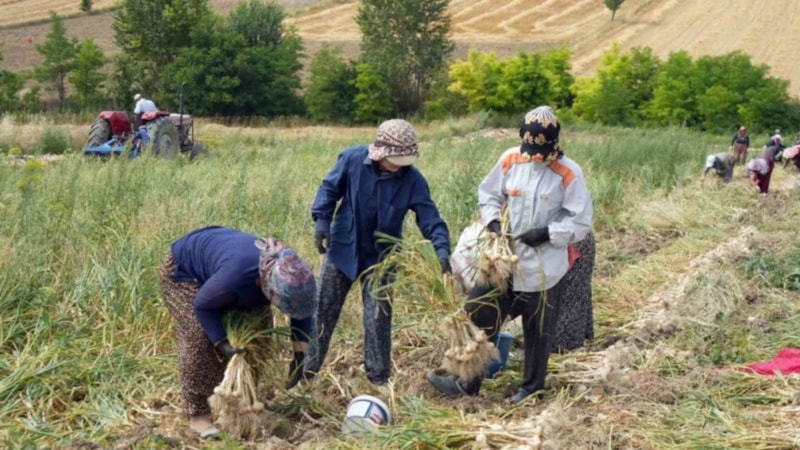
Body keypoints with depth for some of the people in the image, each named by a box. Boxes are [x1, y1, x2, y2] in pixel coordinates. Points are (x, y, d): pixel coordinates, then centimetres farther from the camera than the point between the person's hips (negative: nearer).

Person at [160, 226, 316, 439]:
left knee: (260, 326, 0)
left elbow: (302, 312, -8)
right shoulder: (235, 275, -46)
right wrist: (221, 344, -33)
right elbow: (203, 305, -27)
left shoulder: (290, 273, -27)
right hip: (184, 269, -6)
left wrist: (299, 355, -13)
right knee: (200, 336, -21)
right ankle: (197, 413, -12)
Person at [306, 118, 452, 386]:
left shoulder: (412, 179, -17)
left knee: (378, 319, 5)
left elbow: (429, 217, -16)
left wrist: (442, 250, -30)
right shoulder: (352, 159, -17)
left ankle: (379, 377, 19)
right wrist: (322, 220, -12)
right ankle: (306, 369, 23)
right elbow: (330, 188, -2)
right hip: (342, 248, 0)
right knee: (323, 311, 10)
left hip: (380, 257, 0)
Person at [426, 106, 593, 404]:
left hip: (544, 267, -4)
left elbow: (581, 222, -10)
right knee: (479, 316, 4)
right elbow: (488, 193, 10)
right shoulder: (510, 160, -2)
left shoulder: (568, 174, -14)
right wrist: (492, 221, -8)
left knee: (537, 330, 11)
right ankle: (467, 382, 17)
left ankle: (532, 386, 31)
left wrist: (548, 233, -21)